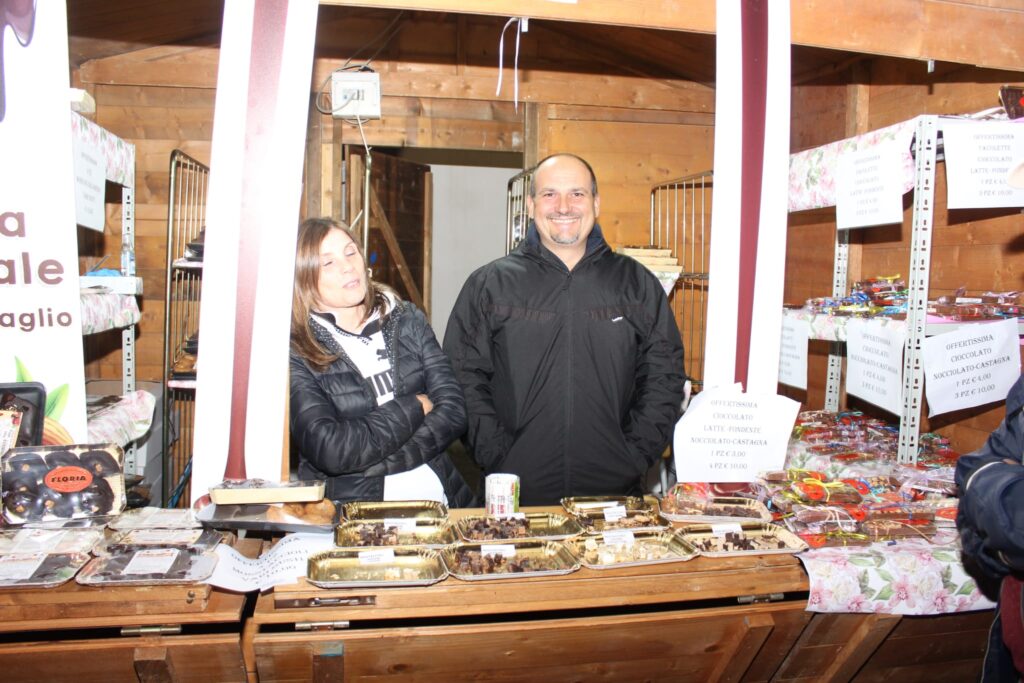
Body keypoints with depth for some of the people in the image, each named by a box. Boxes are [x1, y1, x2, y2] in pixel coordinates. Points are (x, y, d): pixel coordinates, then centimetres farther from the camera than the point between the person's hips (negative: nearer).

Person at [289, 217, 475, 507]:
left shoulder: (407, 319, 9)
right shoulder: (294, 353, -5)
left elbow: (454, 409, 2)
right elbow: (328, 449, -14)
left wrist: (375, 461, -9)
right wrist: (413, 407, -4)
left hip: (437, 494, 2)